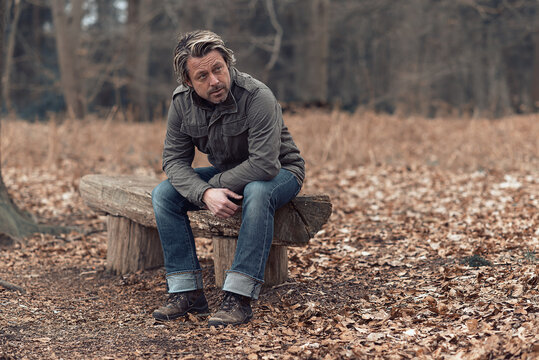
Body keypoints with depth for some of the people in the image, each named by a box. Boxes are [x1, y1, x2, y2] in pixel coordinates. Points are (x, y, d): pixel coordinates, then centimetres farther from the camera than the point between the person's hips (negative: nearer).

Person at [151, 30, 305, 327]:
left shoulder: (257, 97, -29)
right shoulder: (182, 103, -11)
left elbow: (264, 164, -34)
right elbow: (174, 160, -11)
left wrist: (216, 185, -25)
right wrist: (205, 194, -30)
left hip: (279, 172, -6)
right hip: (225, 174, 6)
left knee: (257, 192, -39)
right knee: (164, 194, -12)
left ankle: (239, 298, -37)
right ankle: (187, 292, -14)